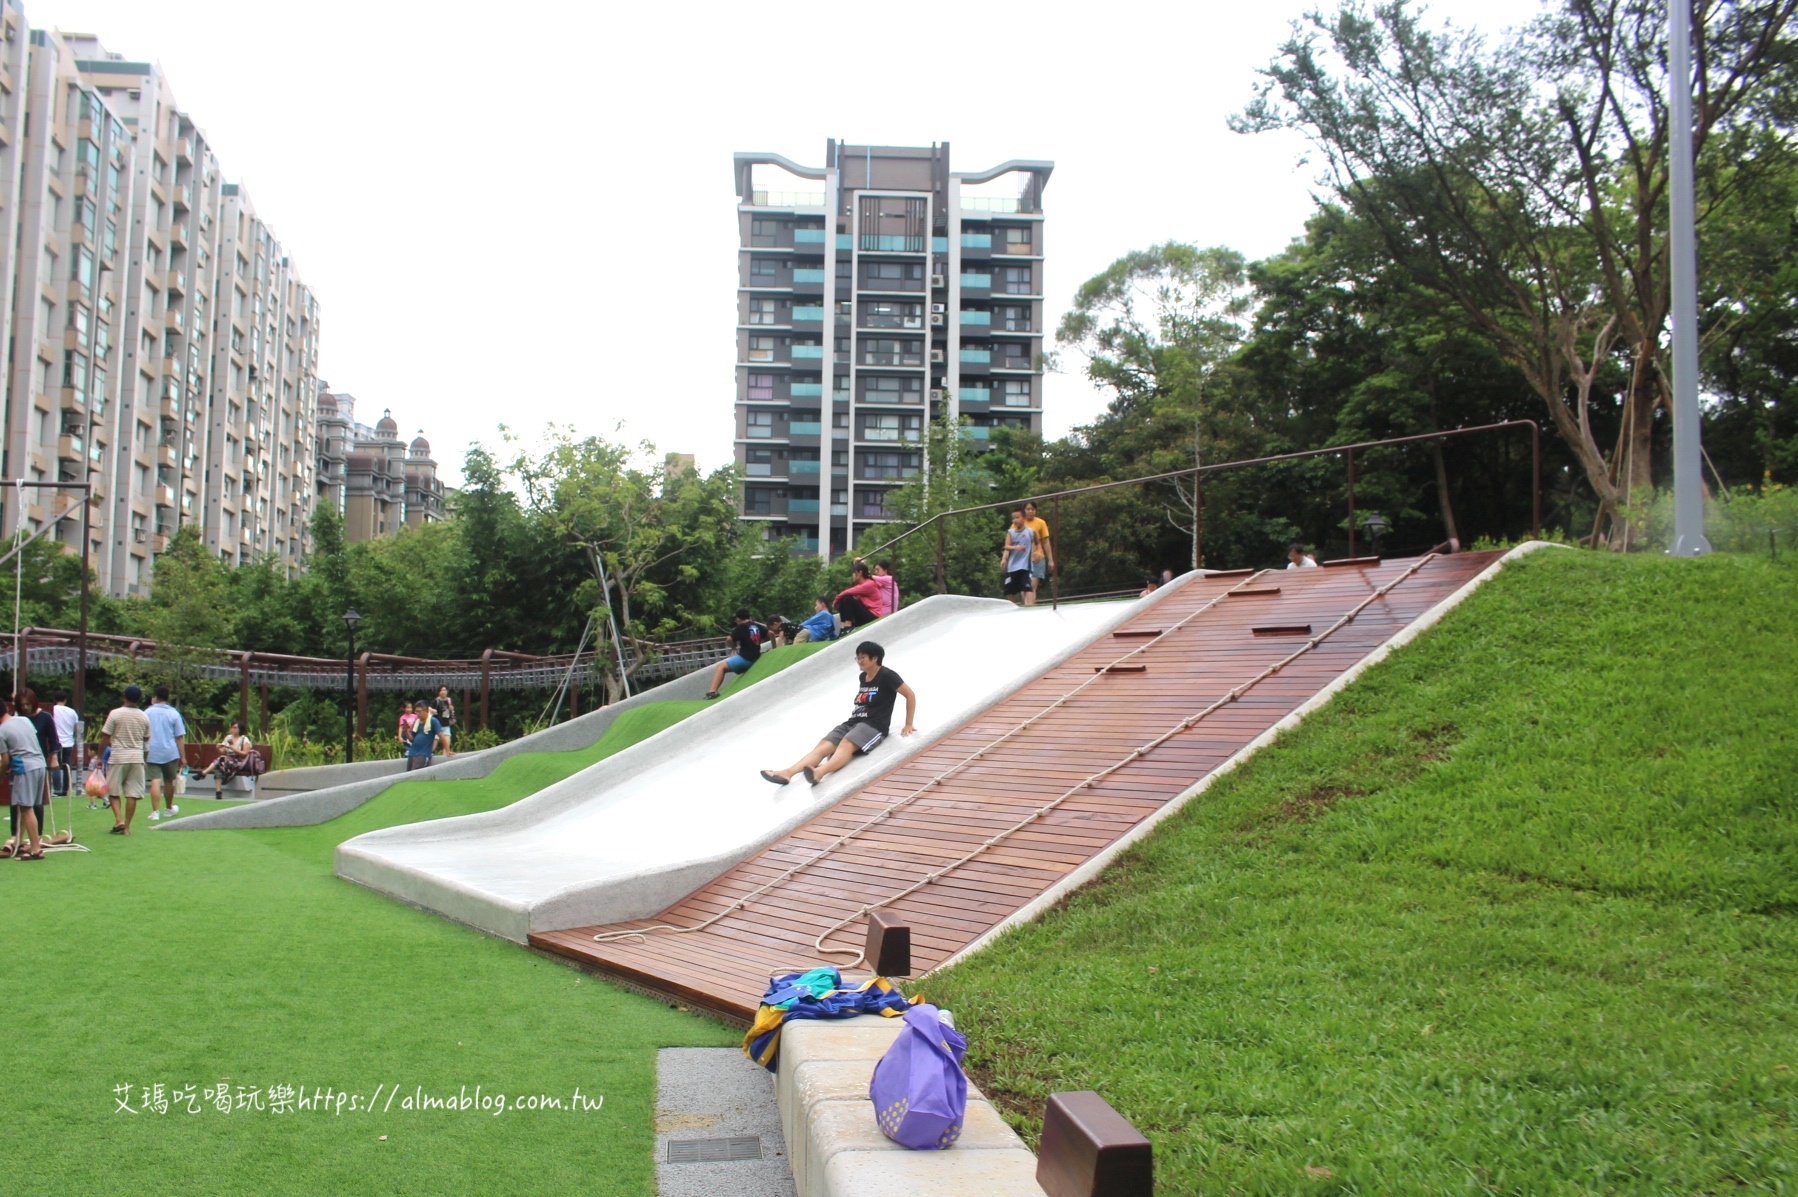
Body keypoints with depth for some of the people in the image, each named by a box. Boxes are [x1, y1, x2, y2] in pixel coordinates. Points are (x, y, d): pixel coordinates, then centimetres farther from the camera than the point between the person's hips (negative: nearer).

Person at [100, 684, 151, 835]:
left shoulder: (115, 714, -6)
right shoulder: (144, 717, 4)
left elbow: (105, 738, -6)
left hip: (118, 757, -2)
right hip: (137, 758, 3)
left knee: (114, 792, 10)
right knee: (132, 794, 3)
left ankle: (119, 820, -6)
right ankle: (126, 827, 4)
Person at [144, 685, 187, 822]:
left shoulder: (147, 713, 2)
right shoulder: (174, 714, 0)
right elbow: (180, 737, -2)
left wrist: (143, 753, 13)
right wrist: (183, 757, 1)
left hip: (152, 753, -1)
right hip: (170, 753, 1)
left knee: (155, 781, -5)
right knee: (169, 781, 16)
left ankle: (154, 812, -14)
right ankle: (169, 809, 32)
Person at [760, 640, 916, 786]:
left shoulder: (886, 676, -4)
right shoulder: (862, 677, 19)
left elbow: (910, 695, -3)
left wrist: (908, 725, -3)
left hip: (874, 725, -7)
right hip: (853, 722, 7)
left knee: (846, 744, -38)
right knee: (823, 746, -19)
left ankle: (819, 772, -67)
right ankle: (787, 773, -41)